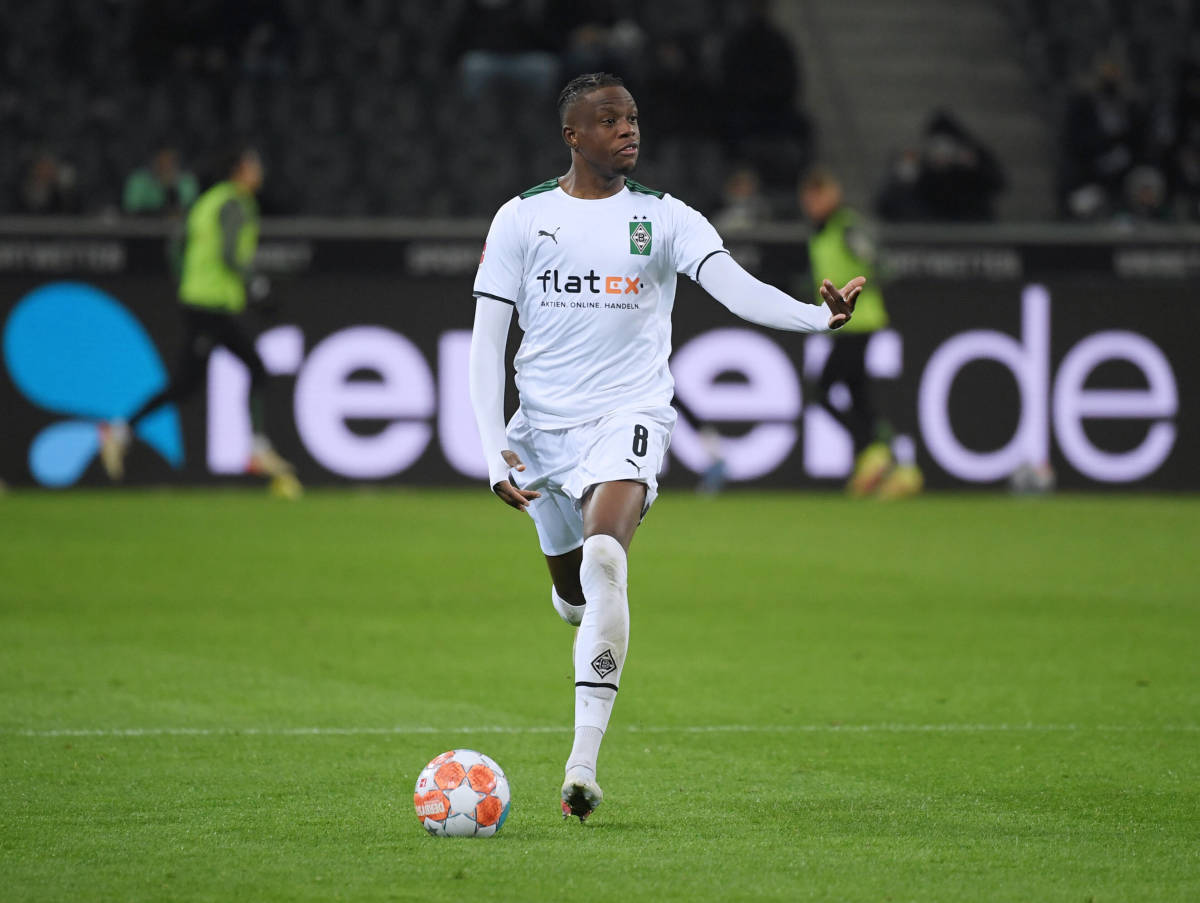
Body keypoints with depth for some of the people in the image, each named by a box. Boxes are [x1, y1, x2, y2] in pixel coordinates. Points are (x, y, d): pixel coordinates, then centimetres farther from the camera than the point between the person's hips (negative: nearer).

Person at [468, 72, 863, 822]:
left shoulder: (664, 218, 0)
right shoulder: (521, 219, 3)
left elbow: (734, 285, -15)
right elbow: (487, 339, 3)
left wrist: (818, 316, -34)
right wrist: (494, 449, -6)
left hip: (628, 415, -3)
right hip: (543, 424, 3)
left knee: (604, 558, -28)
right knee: (574, 596, 11)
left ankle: (584, 760, -32)